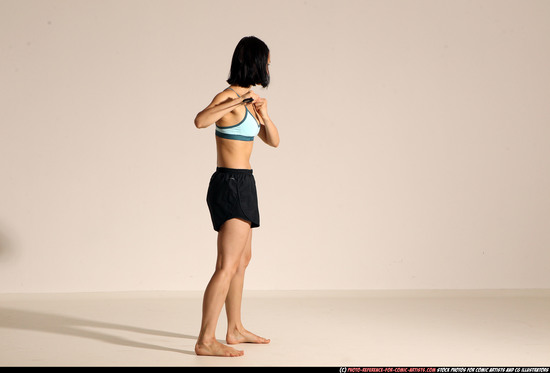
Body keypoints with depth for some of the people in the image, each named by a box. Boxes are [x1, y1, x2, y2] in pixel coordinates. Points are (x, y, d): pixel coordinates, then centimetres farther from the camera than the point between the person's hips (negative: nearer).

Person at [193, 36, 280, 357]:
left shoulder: (248, 99, 12)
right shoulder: (228, 97, -15)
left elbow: (273, 141, 11)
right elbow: (200, 121, -36)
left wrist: (264, 114, -7)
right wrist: (237, 102, -33)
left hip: (241, 186, 10)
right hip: (232, 185, -10)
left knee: (243, 260, 20)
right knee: (228, 265, -14)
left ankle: (236, 330, 32)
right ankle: (206, 341, -14)